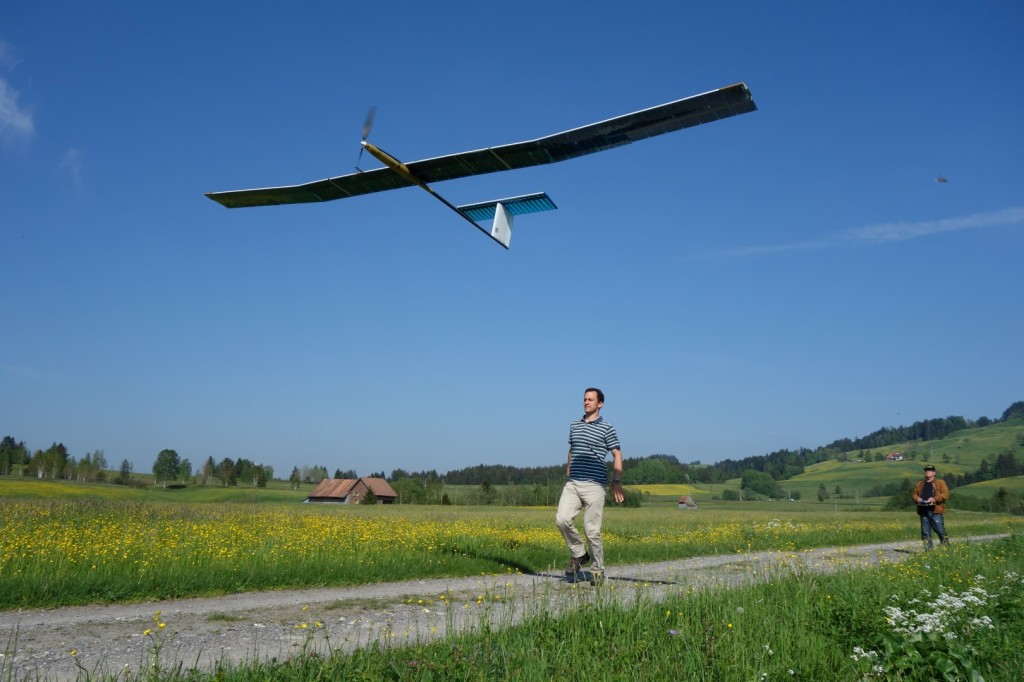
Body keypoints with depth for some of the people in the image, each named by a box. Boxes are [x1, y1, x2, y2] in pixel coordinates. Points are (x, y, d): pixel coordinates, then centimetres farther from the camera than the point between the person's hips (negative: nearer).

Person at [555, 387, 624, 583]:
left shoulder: (607, 429, 0)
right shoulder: (574, 426, 15)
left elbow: (617, 456, 0)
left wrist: (617, 482, -9)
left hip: (594, 485, -4)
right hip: (572, 484, 5)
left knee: (592, 529, -4)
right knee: (562, 519, -13)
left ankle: (598, 569, 14)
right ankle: (579, 554, 9)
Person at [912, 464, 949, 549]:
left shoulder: (940, 483, 7)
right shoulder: (919, 484, 21)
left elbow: (945, 494, -4)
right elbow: (915, 494, 22)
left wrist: (935, 499, -17)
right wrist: (917, 499, -2)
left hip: (935, 511, -4)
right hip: (924, 511, 4)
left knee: (940, 530, -8)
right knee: (925, 533, 4)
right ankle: (928, 549, 9)